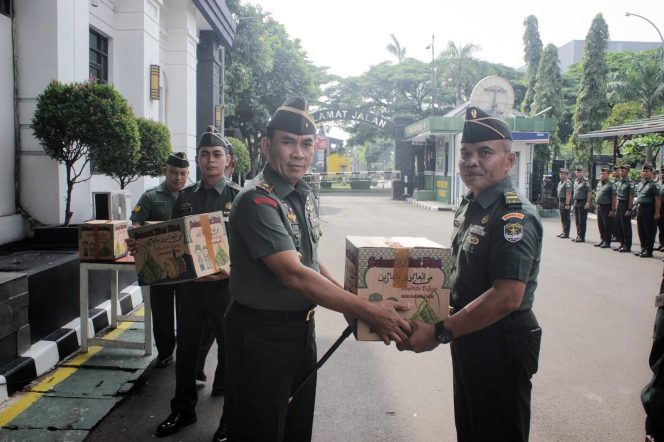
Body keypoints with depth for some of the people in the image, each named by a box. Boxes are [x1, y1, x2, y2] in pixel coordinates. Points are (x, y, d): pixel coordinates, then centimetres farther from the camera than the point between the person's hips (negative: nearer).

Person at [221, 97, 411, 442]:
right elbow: (293, 274, -28)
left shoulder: (304, 195, 7)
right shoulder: (257, 201, -21)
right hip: (261, 334, -8)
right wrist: (367, 310, -25)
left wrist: (349, 299, 4)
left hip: (302, 328, 8)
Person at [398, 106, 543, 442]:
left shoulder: (514, 217, -22)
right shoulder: (469, 205, 7)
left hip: (500, 347, -9)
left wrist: (439, 333, -26)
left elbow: (507, 297, -29)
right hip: (468, 340, 9)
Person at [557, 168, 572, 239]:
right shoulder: (560, 182, 16)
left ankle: (566, 233, -2)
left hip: (565, 201, -10)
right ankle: (563, 232, 24)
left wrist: (567, 204, -26)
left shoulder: (567, 182, -15)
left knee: (566, 218, -6)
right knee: (562, 218, 15)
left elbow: (568, 194, -22)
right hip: (561, 201, 10)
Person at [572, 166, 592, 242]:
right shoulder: (575, 181, 14)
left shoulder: (585, 181, -10)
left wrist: (587, 203, -19)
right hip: (576, 203, 8)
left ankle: (582, 237, -1)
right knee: (577, 221, 13)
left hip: (582, 203, -8)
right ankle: (578, 236, 21)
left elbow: (589, 192, -14)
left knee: (582, 221, -5)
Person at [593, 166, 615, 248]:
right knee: (600, 225, 14)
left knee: (607, 226, -2)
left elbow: (613, 198, -14)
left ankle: (607, 242, 4)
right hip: (599, 207, 8)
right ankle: (602, 240, 25)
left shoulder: (610, 185, -11)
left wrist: (612, 210, -18)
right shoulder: (599, 183, 14)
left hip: (606, 207, -8)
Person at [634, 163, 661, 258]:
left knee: (649, 231, -1)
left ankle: (648, 251, 4)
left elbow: (657, 200, -13)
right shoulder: (639, 185, 13)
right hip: (640, 208, 8)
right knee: (641, 230, 13)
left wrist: (657, 213, -17)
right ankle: (643, 248, 24)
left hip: (649, 209, -8)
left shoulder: (653, 185, -9)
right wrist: (638, 209, 16)